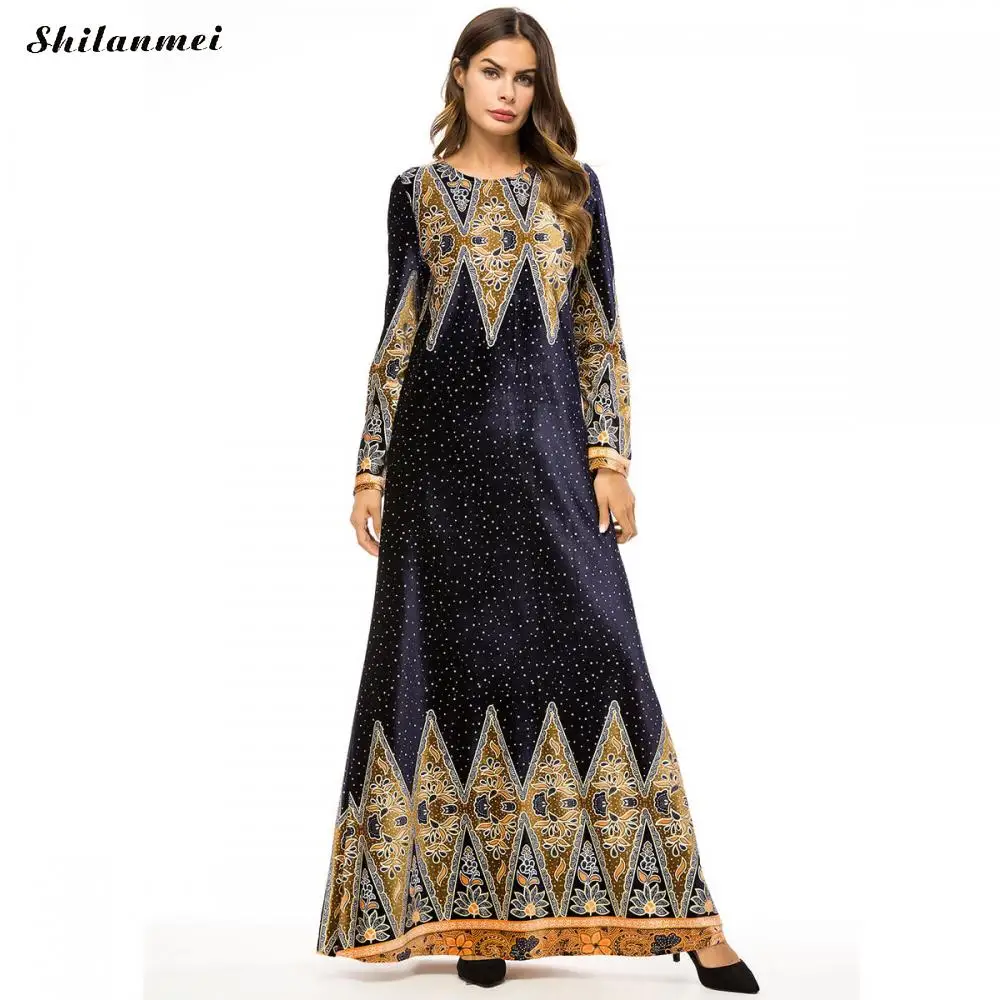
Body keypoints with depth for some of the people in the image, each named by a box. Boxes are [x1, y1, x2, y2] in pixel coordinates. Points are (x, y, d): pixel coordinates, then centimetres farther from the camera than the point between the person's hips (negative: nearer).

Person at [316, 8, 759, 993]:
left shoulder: (573, 189, 10)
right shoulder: (417, 193, 8)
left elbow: (600, 334, 7)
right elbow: (396, 340, 7)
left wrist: (610, 457, -3)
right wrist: (370, 471, 1)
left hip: (549, 451, 0)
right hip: (443, 456, 0)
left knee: (594, 653, -6)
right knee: (460, 665, 3)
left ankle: (685, 917, 0)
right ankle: (478, 911, 15)